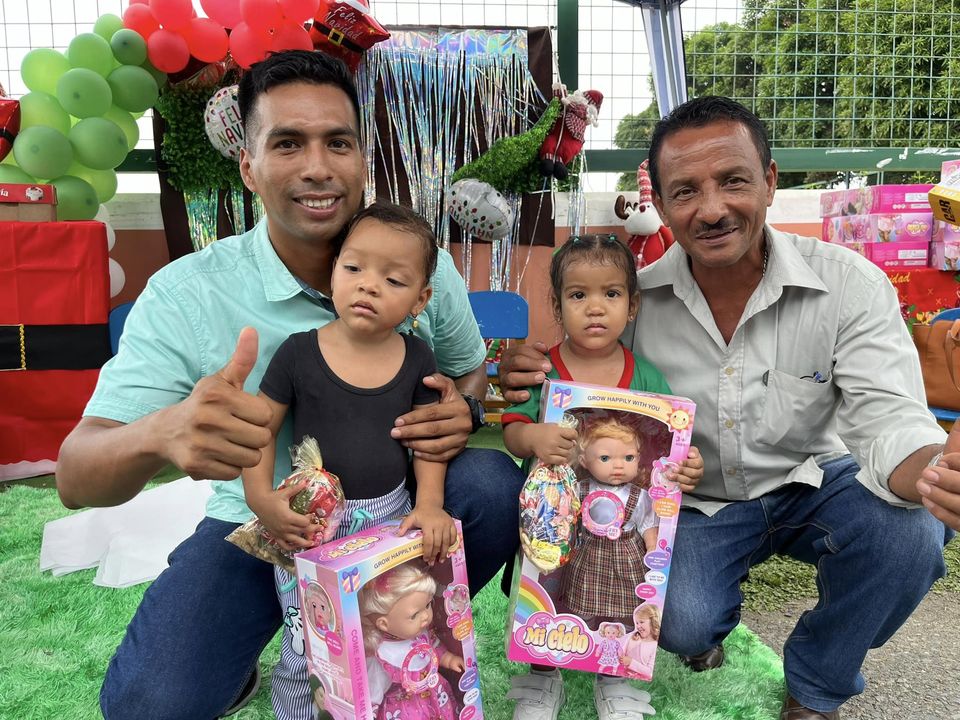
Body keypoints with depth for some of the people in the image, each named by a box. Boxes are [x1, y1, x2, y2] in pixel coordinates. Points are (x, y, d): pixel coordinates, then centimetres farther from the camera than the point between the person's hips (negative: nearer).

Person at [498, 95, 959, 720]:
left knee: (909, 531, -28)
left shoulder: (849, 283, -17)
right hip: (694, 503, 0)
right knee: (681, 626, -24)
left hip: (812, 485, 1)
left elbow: (887, 418, -23)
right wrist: (529, 384, -28)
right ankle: (709, 626, 21)